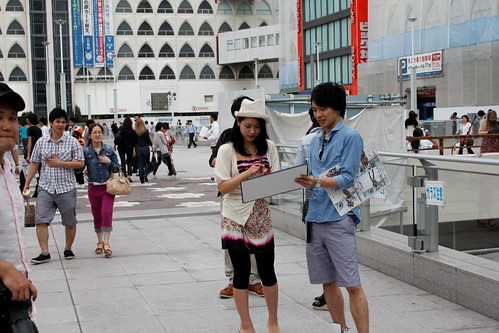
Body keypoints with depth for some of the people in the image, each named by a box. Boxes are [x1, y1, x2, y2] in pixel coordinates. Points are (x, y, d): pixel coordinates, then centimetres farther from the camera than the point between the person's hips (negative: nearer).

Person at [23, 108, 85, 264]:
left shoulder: (72, 142, -1)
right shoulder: (41, 142, 5)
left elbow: (80, 163, -5)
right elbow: (34, 164, 10)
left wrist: (59, 163, -13)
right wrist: (27, 183, 5)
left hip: (66, 188, -1)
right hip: (46, 188, 1)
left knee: (70, 222, 8)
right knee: (40, 220, -8)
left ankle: (68, 249, 27)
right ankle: (44, 253, -3)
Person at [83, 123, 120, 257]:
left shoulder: (109, 150, 0)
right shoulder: (85, 151, -2)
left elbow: (116, 168, 4)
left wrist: (109, 162, -14)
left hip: (108, 187, -1)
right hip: (93, 187, 1)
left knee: (107, 214, -11)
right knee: (97, 216, 11)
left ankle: (106, 244, -9)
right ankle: (100, 242, 26)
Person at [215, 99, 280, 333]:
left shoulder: (268, 147, 2)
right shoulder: (227, 150, -5)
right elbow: (223, 187, -10)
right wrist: (247, 173, -22)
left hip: (261, 216, 2)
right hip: (236, 217, -2)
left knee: (267, 270, 6)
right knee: (241, 271, 5)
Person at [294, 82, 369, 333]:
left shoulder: (350, 137, -6)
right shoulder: (315, 140, 16)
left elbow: (347, 178, -13)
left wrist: (317, 181, -27)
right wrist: (303, 181, -2)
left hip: (339, 218, -7)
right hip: (315, 218, 7)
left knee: (352, 284, -7)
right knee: (327, 281, 14)